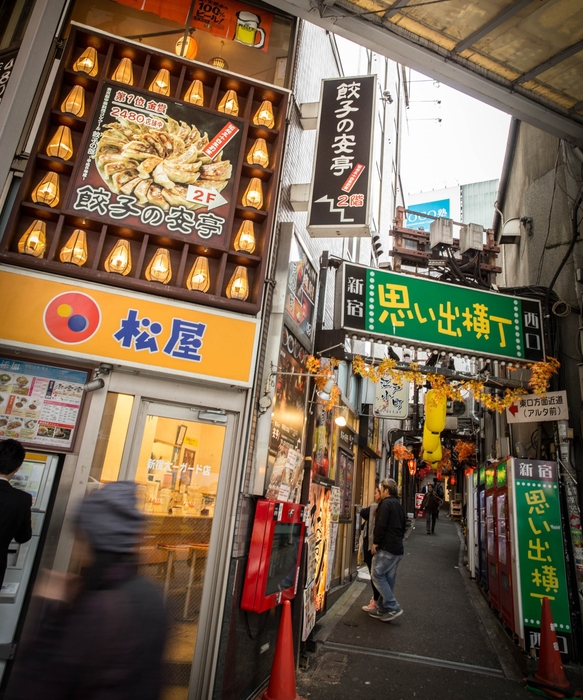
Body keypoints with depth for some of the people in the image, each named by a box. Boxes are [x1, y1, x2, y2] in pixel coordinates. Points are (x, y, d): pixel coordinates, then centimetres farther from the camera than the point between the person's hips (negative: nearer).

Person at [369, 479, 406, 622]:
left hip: (386, 547, -9)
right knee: (388, 579, 12)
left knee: (377, 575, -3)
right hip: (398, 549, 9)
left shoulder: (386, 503, -11)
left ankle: (393, 607, -6)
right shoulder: (399, 505, 18)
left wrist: (376, 542, -12)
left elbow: (381, 525, -19)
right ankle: (384, 610, 16)